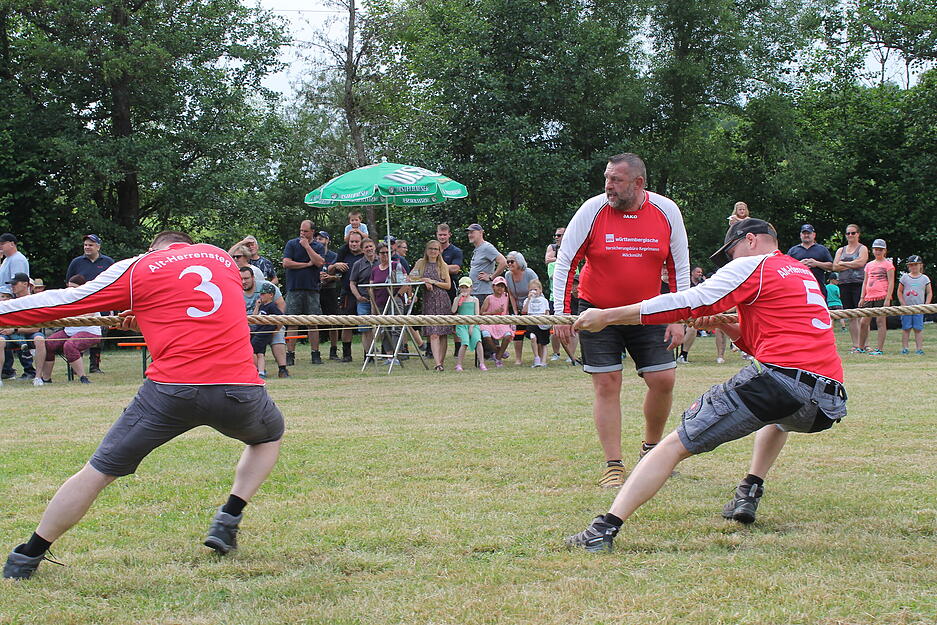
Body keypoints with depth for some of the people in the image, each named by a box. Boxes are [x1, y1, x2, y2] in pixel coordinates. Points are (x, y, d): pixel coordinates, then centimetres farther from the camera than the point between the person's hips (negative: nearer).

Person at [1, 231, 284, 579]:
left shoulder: (138, 267, 10)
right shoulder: (221, 257, 21)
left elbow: (64, 302, 11)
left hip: (171, 389, -2)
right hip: (239, 387, 2)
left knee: (99, 471, 9)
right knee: (269, 436, 33)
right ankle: (228, 521, 18)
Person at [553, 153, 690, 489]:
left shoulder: (666, 211, -6)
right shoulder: (593, 209, -12)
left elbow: (680, 267, 2)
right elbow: (565, 260, -6)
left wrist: (678, 319, -1)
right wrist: (561, 313, -10)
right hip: (597, 313, -2)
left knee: (663, 380, -3)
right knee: (607, 385, -5)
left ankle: (651, 448, 22)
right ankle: (613, 466, 2)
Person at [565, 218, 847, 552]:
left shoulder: (752, 266, 7)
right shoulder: (804, 274, 29)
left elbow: (686, 304, 1)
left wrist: (606, 316, 4)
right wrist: (727, 326, 25)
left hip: (780, 378, -7)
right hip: (828, 407, 7)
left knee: (677, 444, -4)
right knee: (779, 416, 43)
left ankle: (605, 528, -19)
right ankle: (748, 495, 22)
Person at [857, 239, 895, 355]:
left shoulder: (887, 264, 1)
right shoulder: (869, 265, 17)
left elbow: (891, 282, -5)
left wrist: (888, 298, -13)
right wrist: (862, 297, 12)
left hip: (882, 297, -6)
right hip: (869, 297, 6)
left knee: (881, 321, -6)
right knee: (863, 322, 4)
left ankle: (880, 349, -5)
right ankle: (861, 347, 15)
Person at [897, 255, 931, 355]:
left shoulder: (924, 278, 7)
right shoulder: (905, 277, 6)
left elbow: (929, 293, 8)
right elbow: (899, 292, 7)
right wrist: (904, 305, -4)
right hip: (906, 308, 0)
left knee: (918, 329, -3)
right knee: (906, 328, 0)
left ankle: (919, 348, -3)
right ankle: (904, 348, 2)